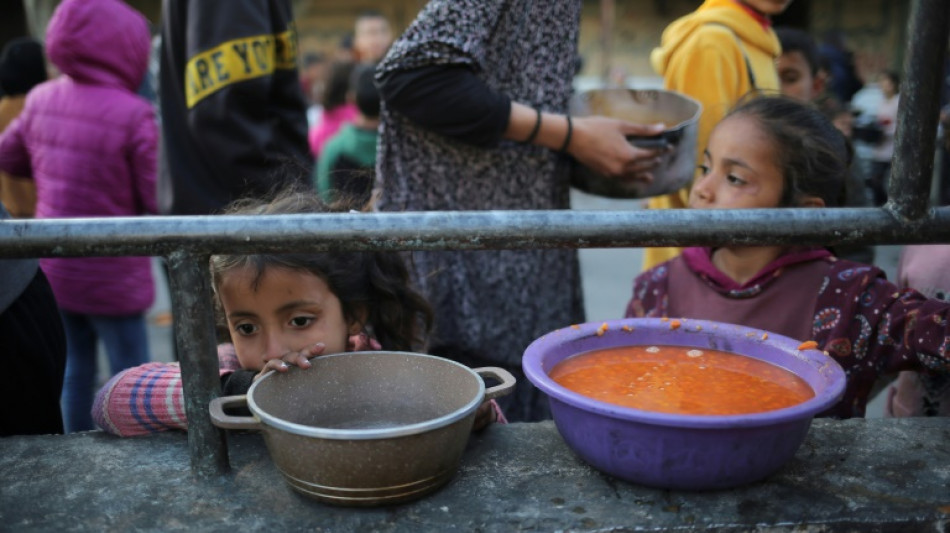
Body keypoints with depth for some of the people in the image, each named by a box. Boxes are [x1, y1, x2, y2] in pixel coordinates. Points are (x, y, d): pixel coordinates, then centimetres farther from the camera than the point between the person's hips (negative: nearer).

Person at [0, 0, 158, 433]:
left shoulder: (41, 100, -2)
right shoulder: (133, 114, -21)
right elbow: (157, 202, -15)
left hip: (52, 268, 6)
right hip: (112, 275, -6)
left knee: (74, 370, 19)